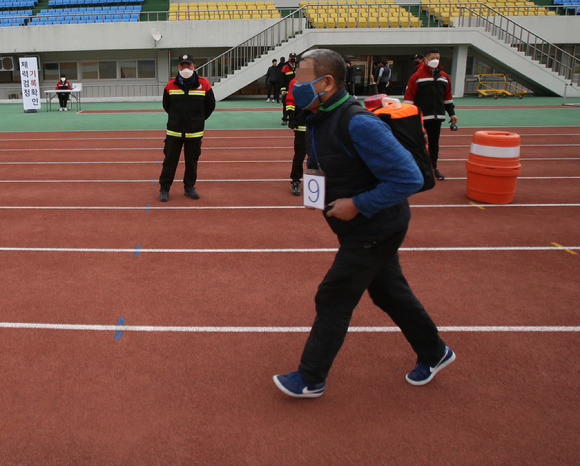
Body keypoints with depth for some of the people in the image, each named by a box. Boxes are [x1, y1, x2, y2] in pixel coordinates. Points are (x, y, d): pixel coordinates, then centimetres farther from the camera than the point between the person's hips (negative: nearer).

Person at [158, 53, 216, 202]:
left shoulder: (204, 84, -3)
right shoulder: (170, 85, -1)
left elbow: (210, 105, 9)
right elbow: (166, 106, 15)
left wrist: (198, 119, 11)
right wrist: (177, 118, 14)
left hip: (194, 133, 0)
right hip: (173, 131, 0)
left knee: (192, 161, 9)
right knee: (170, 160, 2)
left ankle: (189, 187, 25)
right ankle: (164, 189, 13)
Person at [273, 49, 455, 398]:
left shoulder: (359, 124, -29)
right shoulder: (317, 118, 1)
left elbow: (409, 178, -29)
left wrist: (358, 204, -26)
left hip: (375, 230, -9)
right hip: (364, 228, 10)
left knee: (334, 300, 0)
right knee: (389, 292, 21)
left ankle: (311, 379, 18)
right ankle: (434, 353, 42)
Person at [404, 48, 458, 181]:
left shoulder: (444, 77, 11)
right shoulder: (417, 76, -6)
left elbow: (448, 96, 18)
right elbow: (409, 96, -7)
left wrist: (452, 113, 16)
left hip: (437, 117, 5)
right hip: (420, 118, -4)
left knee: (434, 143, 12)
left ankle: (434, 167, 23)